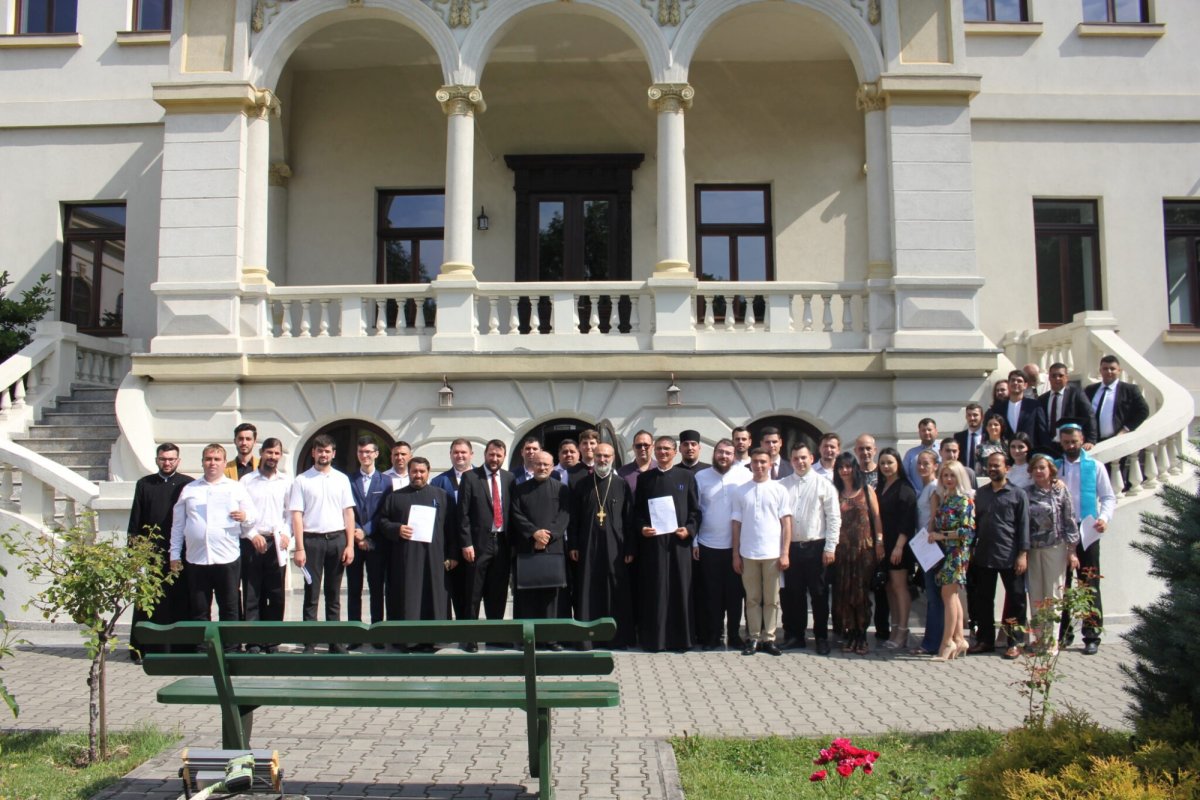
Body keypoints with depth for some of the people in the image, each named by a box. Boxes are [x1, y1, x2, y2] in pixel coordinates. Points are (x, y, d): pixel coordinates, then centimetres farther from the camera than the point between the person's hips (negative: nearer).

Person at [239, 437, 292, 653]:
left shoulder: (286, 482, 8)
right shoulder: (247, 480, 4)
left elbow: (291, 512, 8)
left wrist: (286, 533, -6)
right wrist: (252, 535, -8)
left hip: (276, 542, 1)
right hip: (251, 542, -1)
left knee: (276, 594, 4)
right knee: (251, 594, 1)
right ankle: (252, 641, 6)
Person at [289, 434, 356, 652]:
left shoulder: (341, 479, 9)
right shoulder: (302, 480, 2)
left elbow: (348, 513, 8)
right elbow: (296, 515, -2)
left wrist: (350, 545, 0)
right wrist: (299, 548, -9)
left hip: (337, 539, 2)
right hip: (312, 540, -2)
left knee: (334, 596, 9)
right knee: (311, 596, 1)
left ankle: (336, 643, 15)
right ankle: (309, 644, 6)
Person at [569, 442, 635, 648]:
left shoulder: (622, 485, 4)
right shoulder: (582, 485, 7)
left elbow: (629, 519, 3)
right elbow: (574, 518, 7)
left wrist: (630, 548, -2)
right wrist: (573, 545, 0)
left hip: (615, 546, -1)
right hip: (588, 546, 1)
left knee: (617, 593, 2)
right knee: (589, 593, 2)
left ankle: (618, 637, 9)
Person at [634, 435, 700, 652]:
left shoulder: (687, 477, 7)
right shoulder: (644, 478, 9)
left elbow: (695, 510, 6)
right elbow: (636, 510, 9)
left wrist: (689, 529, -10)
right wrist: (641, 528, -8)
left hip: (679, 541, 0)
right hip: (652, 541, 0)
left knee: (680, 589, 3)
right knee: (654, 590, 1)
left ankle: (681, 638, 11)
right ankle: (653, 638, 7)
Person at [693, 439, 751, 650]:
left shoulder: (745, 476, -3)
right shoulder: (701, 477, 1)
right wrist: (694, 541, 1)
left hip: (737, 546, 0)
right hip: (708, 546, 1)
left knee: (735, 593, 7)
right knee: (711, 594, 7)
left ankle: (734, 635, 19)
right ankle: (712, 635, 17)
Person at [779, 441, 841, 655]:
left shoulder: (824, 485, -1)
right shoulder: (783, 485, 5)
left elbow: (834, 518, -3)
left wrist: (830, 548, -7)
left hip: (815, 547, -2)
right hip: (790, 547, 2)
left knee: (818, 594, 6)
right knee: (792, 593, 8)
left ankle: (821, 637, 18)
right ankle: (795, 635, 21)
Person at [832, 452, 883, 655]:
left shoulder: (867, 490, 6)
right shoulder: (835, 492, 9)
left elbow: (876, 517, 4)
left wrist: (879, 542, -4)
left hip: (864, 547, -1)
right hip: (842, 549, 1)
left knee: (861, 592, -1)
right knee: (844, 592, 1)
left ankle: (861, 636, 6)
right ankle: (848, 635, 9)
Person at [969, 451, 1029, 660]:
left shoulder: (1018, 494, 1)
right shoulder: (980, 493, 12)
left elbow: (1024, 525, -3)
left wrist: (1023, 554, -10)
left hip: (1010, 557, -4)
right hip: (983, 556, 4)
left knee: (1015, 600, 3)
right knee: (983, 599, 9)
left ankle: (1014, 643, 13)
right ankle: (985, 640, 20)